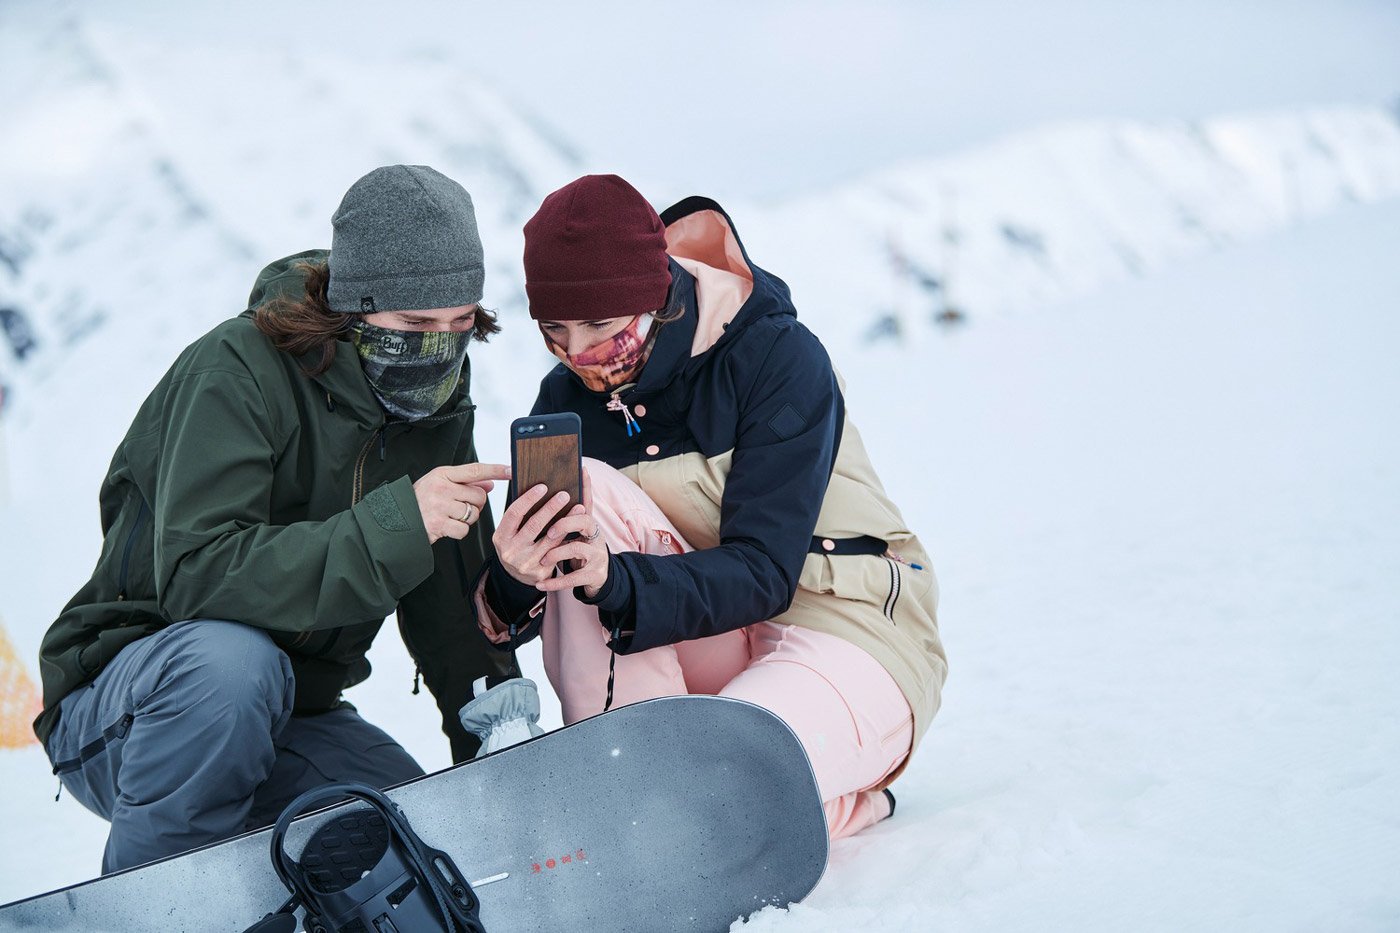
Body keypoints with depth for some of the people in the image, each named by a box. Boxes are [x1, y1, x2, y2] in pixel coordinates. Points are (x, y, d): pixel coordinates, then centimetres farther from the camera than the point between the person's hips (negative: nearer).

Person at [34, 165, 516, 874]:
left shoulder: (437, 403, 2)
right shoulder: (238, 370, -20)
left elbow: (451, 607, 3)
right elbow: (195, 574, -33)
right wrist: (395, 523, -40)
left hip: (286, 717, 6)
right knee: (230, 659, -39)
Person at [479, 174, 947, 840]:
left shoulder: (779, 359, -16)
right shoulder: (567, 398, -2)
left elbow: (765, 574, -23)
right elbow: (510, 612, -7)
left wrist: (615, 581, -41)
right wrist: (512, 579, -33)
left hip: (852, 633, -5)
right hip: (711, 649, 5)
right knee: (578, 493, -22)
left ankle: (838, 798, 0)